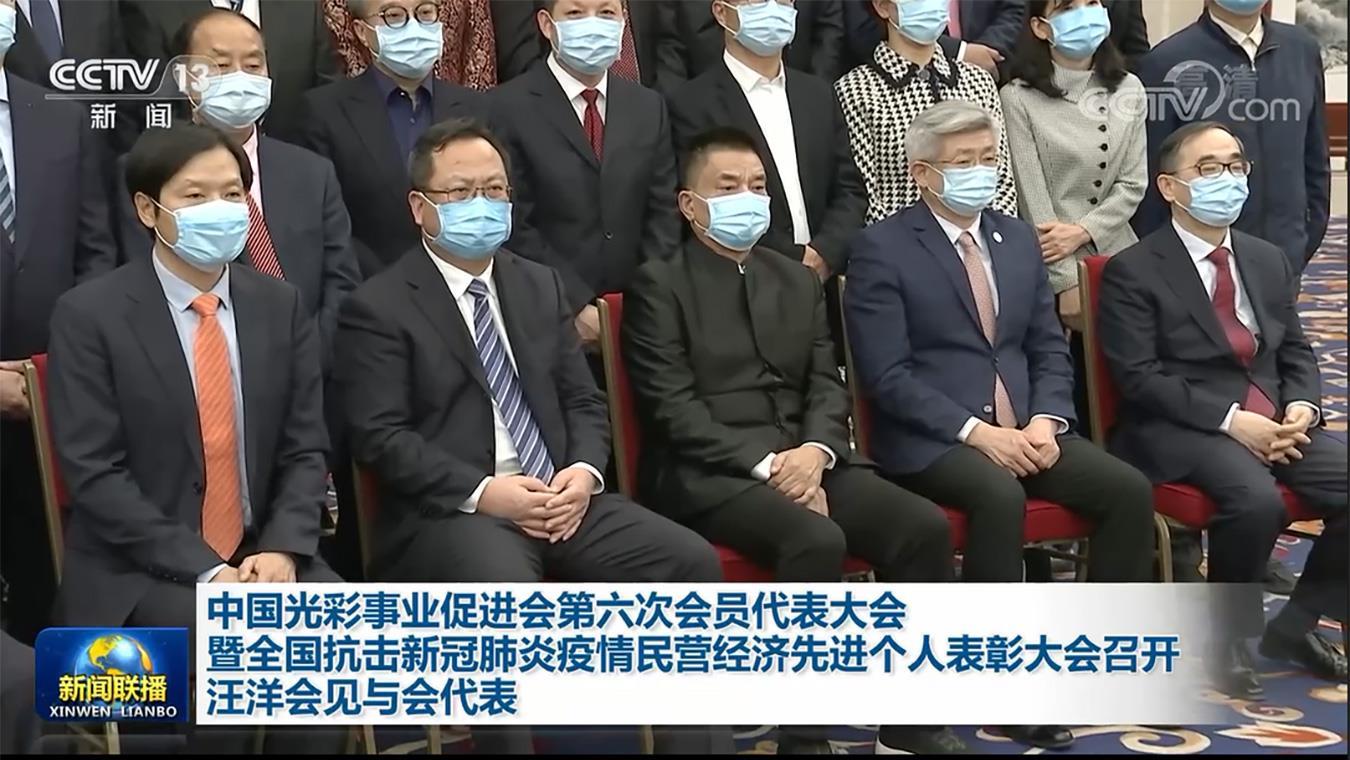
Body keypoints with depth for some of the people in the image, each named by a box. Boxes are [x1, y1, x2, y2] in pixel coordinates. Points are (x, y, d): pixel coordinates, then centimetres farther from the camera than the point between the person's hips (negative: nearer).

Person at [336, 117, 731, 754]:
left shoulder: (541, 286, 19)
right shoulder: (379, 307, 0)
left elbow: (583, 403, 17)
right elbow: (380, 437, -8)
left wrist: (584, 471, -5)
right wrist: (482, 491, -19)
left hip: (561, 498, 6)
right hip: (448, 513, -5)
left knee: (691, 561, -15)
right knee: (502, 589, -38)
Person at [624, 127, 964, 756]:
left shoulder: (797, 282, 20)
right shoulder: (659, 284, 1)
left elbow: (827, 389, 12)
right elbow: (673, 408, -8)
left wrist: (813, 452, -10)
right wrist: (766, 464, -17)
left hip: (805, 458, 6)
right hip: (708, 472, -6)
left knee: (925, 525, -17)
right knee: (816, 540, -33)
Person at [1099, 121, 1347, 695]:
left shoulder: (1269, 262, 18)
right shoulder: (1133, 272, -4)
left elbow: (1296, 353, 19)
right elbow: (1139, 377, -11)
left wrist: (1301, 407, -5)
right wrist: (1231, 420, -19)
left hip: (1275, 422, 7)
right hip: (1180, 429, -6)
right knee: (1256, 500, -33)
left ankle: (1296, 624, 4)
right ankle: (1226, 636, -8)